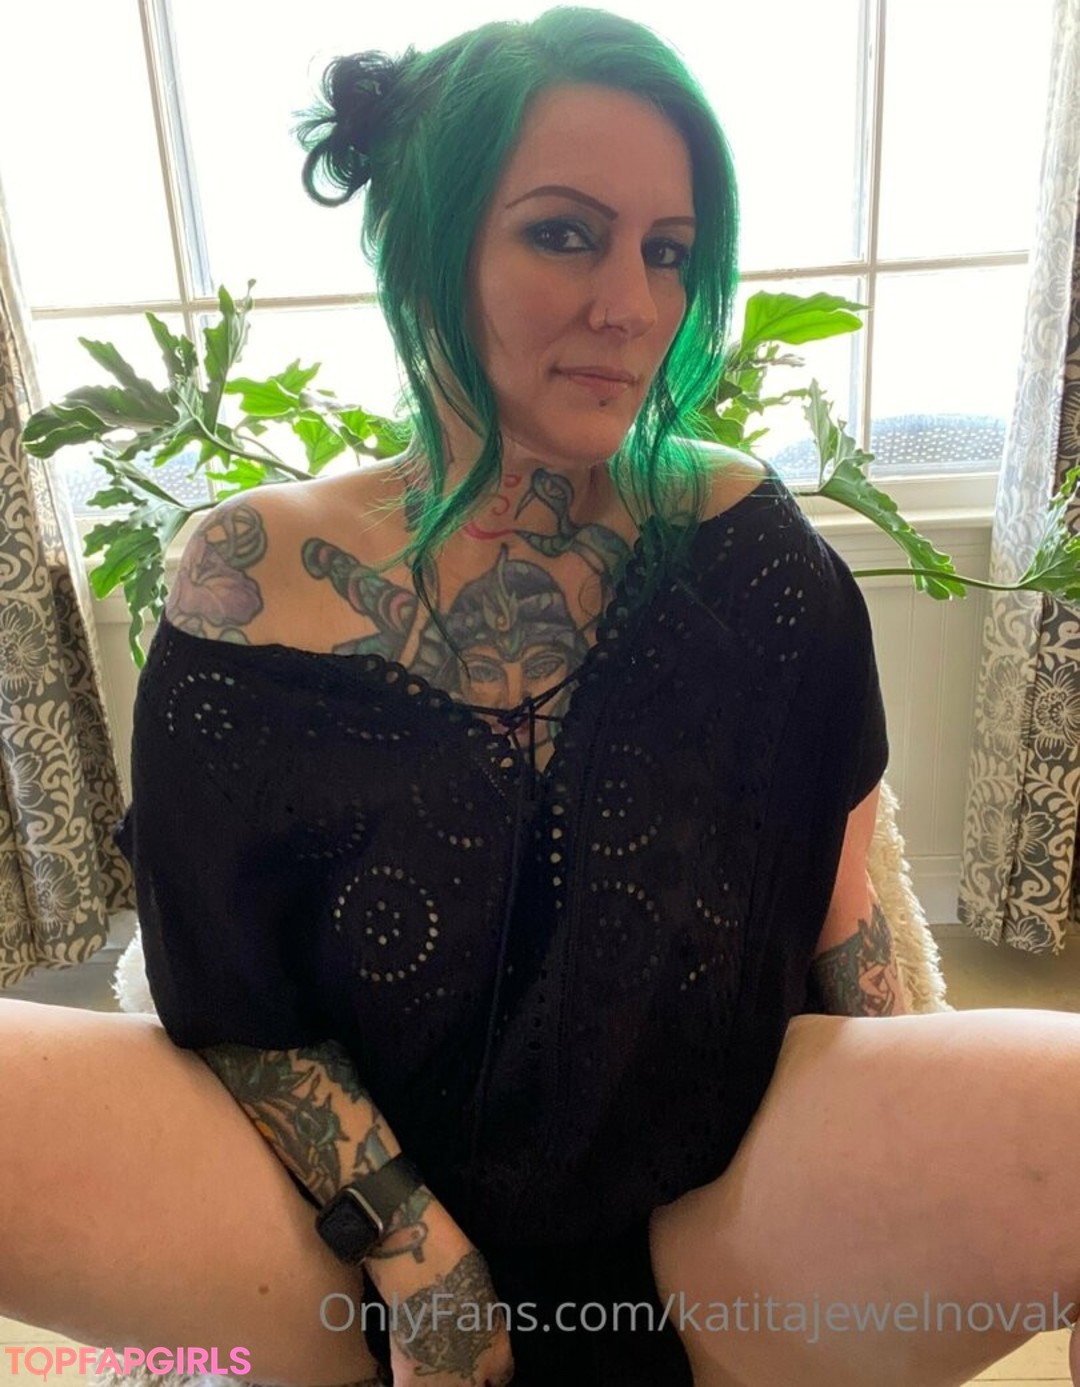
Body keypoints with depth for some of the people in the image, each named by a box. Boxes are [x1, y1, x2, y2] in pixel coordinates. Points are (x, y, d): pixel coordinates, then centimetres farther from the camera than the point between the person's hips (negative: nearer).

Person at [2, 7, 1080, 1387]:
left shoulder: (745, 540, -6)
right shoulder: (259, 573, -8)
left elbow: (834, 897, 3)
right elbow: (229, 999, -5)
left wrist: (899, 1167, -2)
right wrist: (416, 1262, -12)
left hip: (715, 1219, 1)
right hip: (354, 1219, 0)